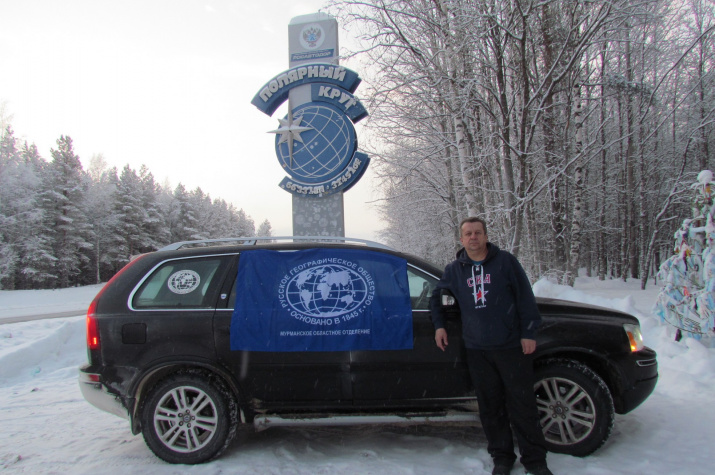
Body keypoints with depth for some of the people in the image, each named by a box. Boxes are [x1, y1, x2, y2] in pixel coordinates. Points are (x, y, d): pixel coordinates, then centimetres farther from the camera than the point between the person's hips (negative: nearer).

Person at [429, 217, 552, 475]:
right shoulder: (454, 270, 9)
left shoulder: (505, 261, 0)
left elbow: (525, 297, -1)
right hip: (477, 350, 3)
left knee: (523, 404, 3)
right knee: (491, 407, 9)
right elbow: (436, 296, 24)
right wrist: (439, 325, 15)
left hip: (511, 346, -2)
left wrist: (528, 333, -5)